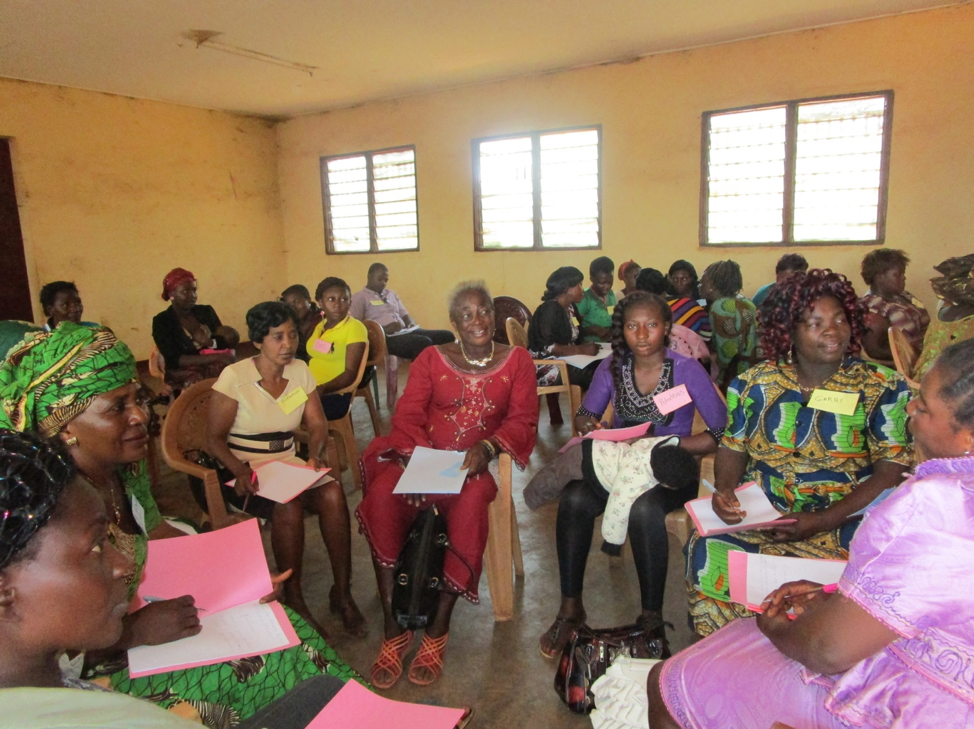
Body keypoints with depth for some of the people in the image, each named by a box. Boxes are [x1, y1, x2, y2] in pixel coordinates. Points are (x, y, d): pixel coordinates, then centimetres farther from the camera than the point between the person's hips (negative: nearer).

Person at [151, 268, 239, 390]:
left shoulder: (206, 311, 13)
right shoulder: (161, 322, 0)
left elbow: (231, 339, 7)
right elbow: (174, 360, -12)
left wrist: (210, 343, -17)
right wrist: (216, 357, -22)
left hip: (214, 368, 4)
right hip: (183, 374, -3)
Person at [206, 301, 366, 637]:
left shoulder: (300, 370, 4)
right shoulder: (234, 376, -10)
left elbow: (317, 424, 6)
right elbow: (214, 439, -9)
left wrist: (313, 456, -15)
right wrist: (240, 471, -27)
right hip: (246, 475, -4)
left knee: (333, 492, -26)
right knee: (289, 506, -34)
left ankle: (342, 591, -14)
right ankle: (293, 599, -15)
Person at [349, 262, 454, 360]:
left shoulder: (391, 294, 28)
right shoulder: (359, 297, 7)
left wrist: (411, 324, 3)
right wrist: (383, 329, -18)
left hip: (404, 332, 8)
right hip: (384, 337, -7)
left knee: (446, 335, -14)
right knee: (423, 343, -35)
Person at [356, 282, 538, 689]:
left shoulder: (517, 360, 9)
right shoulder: (431, 359, 11)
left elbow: (523, 421, 2)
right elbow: (407, 415, 3)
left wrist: (486, 448, -17)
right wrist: (416, 456, -18)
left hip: (478, 463, -1)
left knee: (471, 501, -36)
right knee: (382, 494, -29)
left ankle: (438, 629, -21)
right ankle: (394, 629, -19)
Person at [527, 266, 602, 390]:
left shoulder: (566, 308, 12)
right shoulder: (550, 309, -15)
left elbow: (567, 340, 13)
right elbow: (547, 348, -23)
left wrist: (584, 346, -5)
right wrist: (582, 350, -21)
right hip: (546, 368, -8)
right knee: (592, 374, -26)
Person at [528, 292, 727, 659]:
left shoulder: (687, 370, -7)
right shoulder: (612, 368, 3)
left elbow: (722, 433, -8)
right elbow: (585, 416, 12)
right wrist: (589, 425, -13)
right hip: (616, 462, 3)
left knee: (644, 509, -38)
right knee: (574, 500, -29)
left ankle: (652, 618, -18)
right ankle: (570, 607, -13)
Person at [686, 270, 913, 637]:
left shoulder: (882, 388, -1)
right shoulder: (754, 383, 6)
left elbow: (890, 472, -7)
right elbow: (732, 448, 11)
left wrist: (822, 522, -18)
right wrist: (724, 490, -12)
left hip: (844, 519, -1)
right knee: (710, 554, -25)